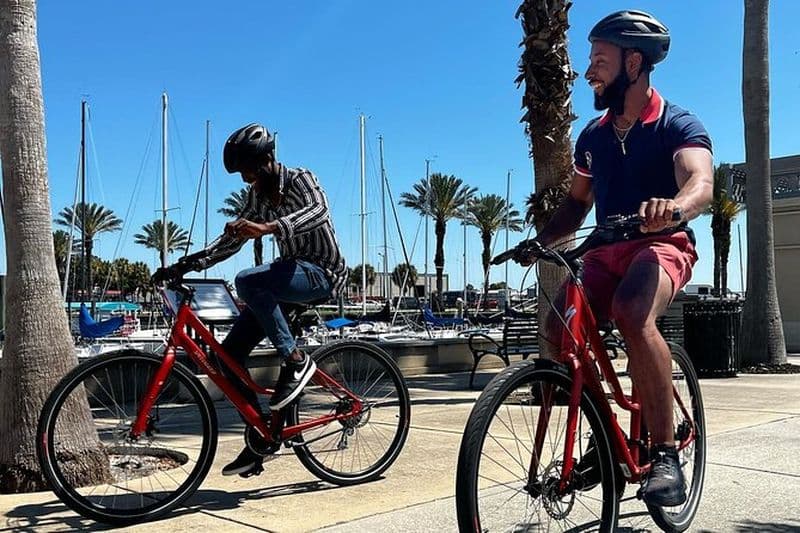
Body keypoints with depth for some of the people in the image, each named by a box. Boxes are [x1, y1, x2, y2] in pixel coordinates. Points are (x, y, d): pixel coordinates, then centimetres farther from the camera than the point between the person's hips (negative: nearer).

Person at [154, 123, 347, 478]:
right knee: (230, 352, -3)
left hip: (322, 273, -8)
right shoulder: (258, 195, 12)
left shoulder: (300, 180, -10)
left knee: (247, 282, -35)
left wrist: (267, 228, -46)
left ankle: (296, 361, -21)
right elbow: (233, 239, 14)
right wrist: (187, 264, 2)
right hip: (290, 274, 8)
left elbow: (318, 211, -32)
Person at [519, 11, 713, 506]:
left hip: (662, 246, -6)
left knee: (631, 312, -37)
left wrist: (673, 207, -52)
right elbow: (577, 202, 20)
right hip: (607, 251, 6)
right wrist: (540, 240, 2)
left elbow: (701, 182, -28)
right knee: (558, 329, -17)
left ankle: (666, 453, -27)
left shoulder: (678, 125, -8)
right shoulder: (593, 135, 10)